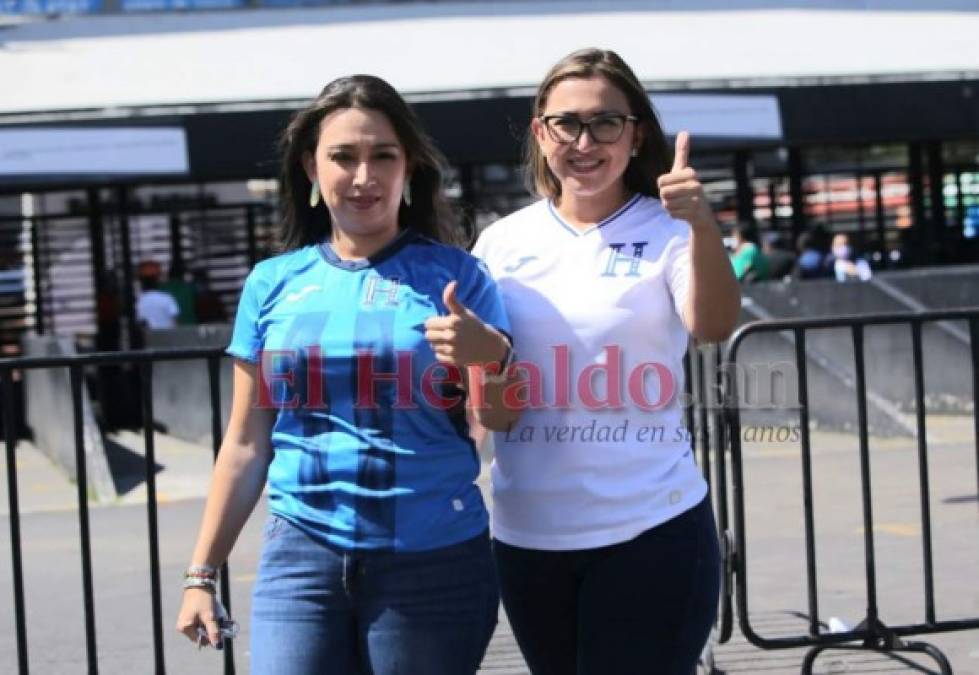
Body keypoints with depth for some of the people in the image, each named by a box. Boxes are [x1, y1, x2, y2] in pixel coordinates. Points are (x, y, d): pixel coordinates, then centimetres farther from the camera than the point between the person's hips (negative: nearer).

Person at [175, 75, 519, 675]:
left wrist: (491, 355, -20)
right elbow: (247, 444, 11)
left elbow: (502, 422, 0)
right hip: (301, 556, 1)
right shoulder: (273, 285, 6)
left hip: (434, 561, -1)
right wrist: (202, 573, 10)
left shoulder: (454, 276, 1)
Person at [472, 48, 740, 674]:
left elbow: (713, 325, -23)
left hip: (650, 528, -4)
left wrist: (703, 225, -40)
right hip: (527, 534, 4)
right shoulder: (504, 241, 5)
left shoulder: (666, 231, -4)